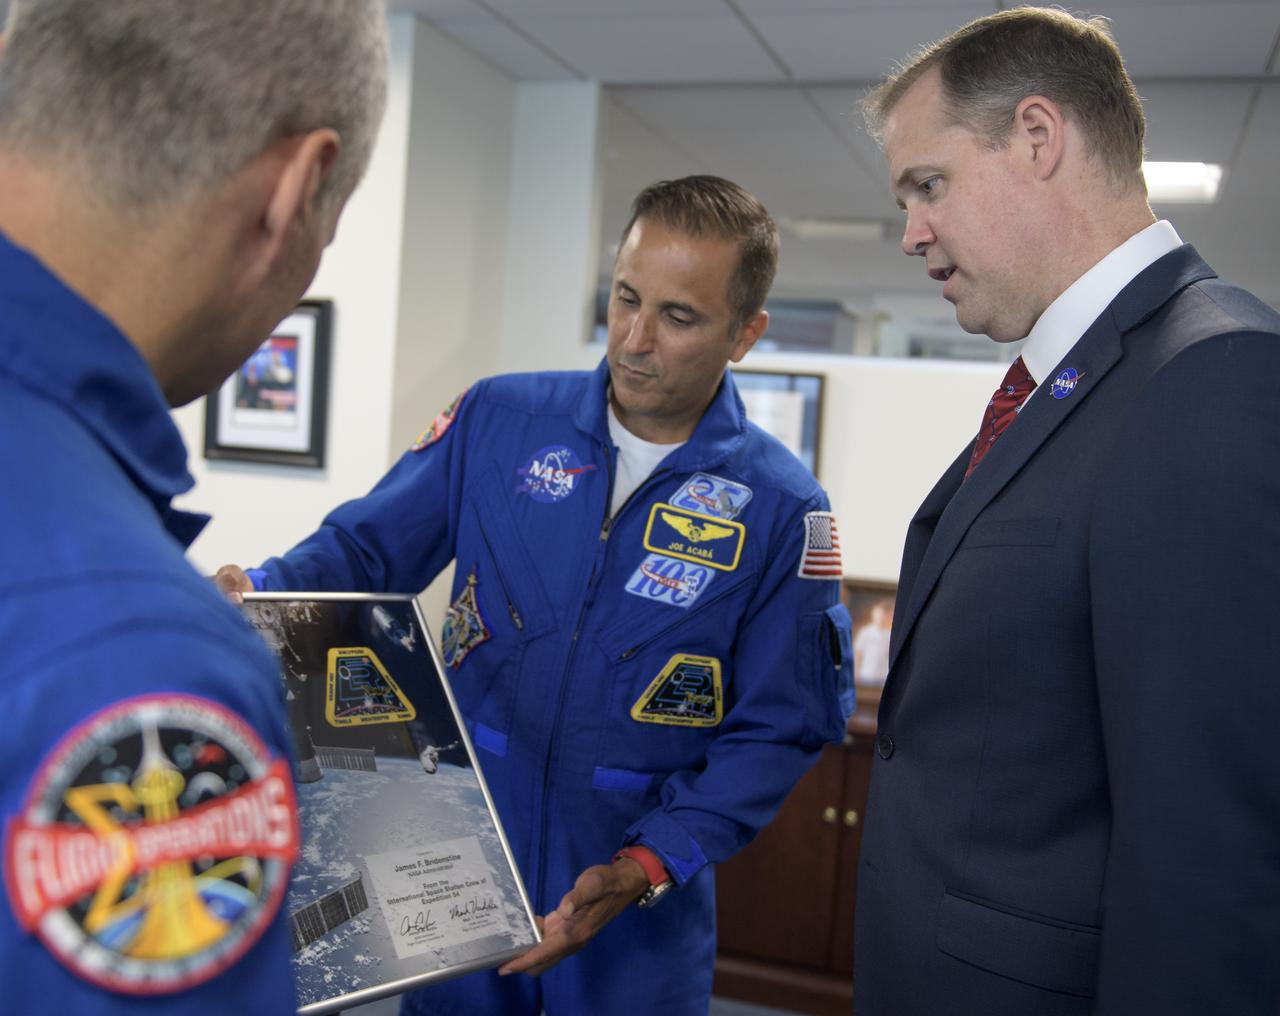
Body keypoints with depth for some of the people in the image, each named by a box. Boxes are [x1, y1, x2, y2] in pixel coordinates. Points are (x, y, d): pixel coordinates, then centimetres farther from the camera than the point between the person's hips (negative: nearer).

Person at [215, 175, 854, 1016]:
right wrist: (262, 595, -17)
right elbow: (364, 546, 3)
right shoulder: (501, 421, -4)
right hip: (461, 858, 2)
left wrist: (647, 867, -17)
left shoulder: (782, 507, -9)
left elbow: (777, 730, -8)